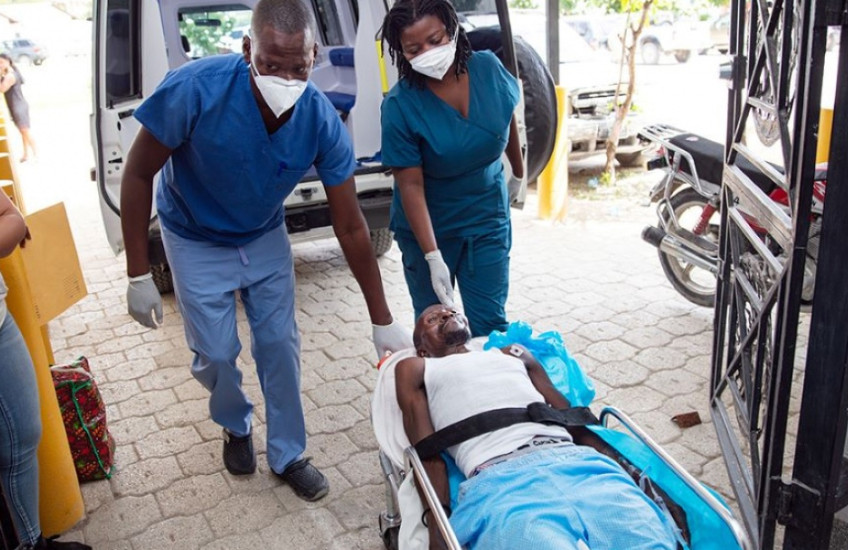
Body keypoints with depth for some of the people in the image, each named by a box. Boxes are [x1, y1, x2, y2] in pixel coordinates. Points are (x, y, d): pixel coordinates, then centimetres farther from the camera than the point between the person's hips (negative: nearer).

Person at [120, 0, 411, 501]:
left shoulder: (322, 121, -27)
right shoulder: (195, 89, -35)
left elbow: (351, 226, -18)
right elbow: (139, 173, -19)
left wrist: (383, 322, -14)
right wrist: (139, 276, -18)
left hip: (265, 238, 2)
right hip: (197, 242, -2)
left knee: (280, 345, 4)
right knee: (216, 354, 3)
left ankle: (288, 455, 26)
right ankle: (236, 427, 37)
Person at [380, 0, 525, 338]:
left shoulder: (489, 69, -12)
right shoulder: (400, 105, -22)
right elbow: (411, 185, -22)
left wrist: (518, 172, 20)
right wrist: (432, 256, -27)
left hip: (488, 217, 2)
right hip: (427, 224, -2)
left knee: (490, 322, 4)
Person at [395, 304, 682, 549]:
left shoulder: (514, 354, 37)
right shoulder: (414, 369, 26)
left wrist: (623, 468, 11)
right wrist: (438, 526, -7)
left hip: (579, 463, 4)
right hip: (499, 483, -3)